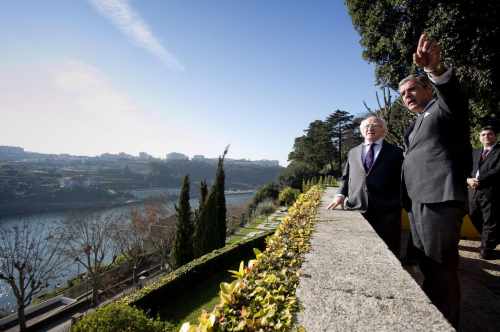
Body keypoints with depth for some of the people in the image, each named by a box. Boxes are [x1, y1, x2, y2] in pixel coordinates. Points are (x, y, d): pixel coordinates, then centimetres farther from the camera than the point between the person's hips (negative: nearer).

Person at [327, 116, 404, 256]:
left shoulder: (395, 152, 10)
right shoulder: (353, 152, 19)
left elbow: (402, 181, 8)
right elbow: (346, 177, 20)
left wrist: (399, 204, -3)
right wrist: (341, 194, 3)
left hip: (386, 210, -2)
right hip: (357, 208, 2)